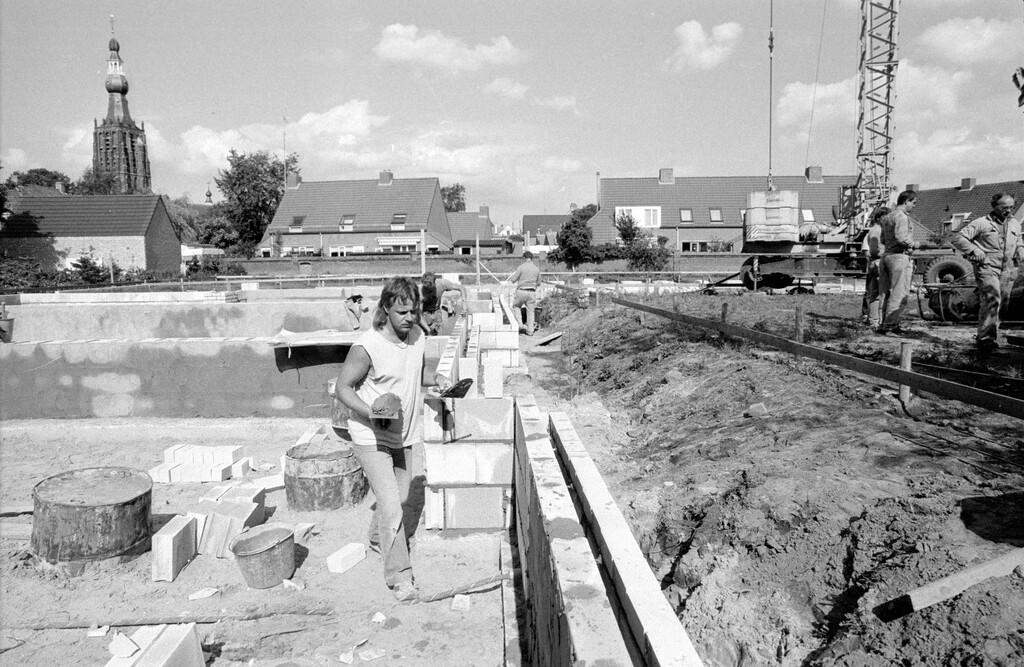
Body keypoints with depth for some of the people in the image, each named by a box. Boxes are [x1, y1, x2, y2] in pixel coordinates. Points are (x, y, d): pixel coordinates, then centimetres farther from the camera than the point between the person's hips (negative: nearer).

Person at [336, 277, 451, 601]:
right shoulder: (366, 347, -23)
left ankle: (378, 537, 49)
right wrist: (373, 413, -29)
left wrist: (436, 379, -5)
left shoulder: (418, 336, -3)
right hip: (371, 437, -7)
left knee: (401, 498, 21)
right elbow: (343, 388, -15)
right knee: (391, 505, -11)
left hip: (404, 434, 7)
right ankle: (399, 576, 3)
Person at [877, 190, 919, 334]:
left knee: (887, 292, 11)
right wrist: (914, 245, -7)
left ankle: (885, 323, 14)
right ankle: (889, 325, -8)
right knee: (900, 294, -6)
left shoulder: (888, 217, 18)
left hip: (887, 255, 10)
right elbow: (901, 237, -23)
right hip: (900, 256, -10)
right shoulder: (902, 216, -12)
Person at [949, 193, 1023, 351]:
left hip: (1008, 269, 7)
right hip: (987, 267, -6)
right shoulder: (981, 223, -3)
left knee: (1002, 300, 7)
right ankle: (986, 338, -22)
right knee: (992, 298, -22)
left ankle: (983, 337, 17)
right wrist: (974, 250, -20)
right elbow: (958, 239, -7)